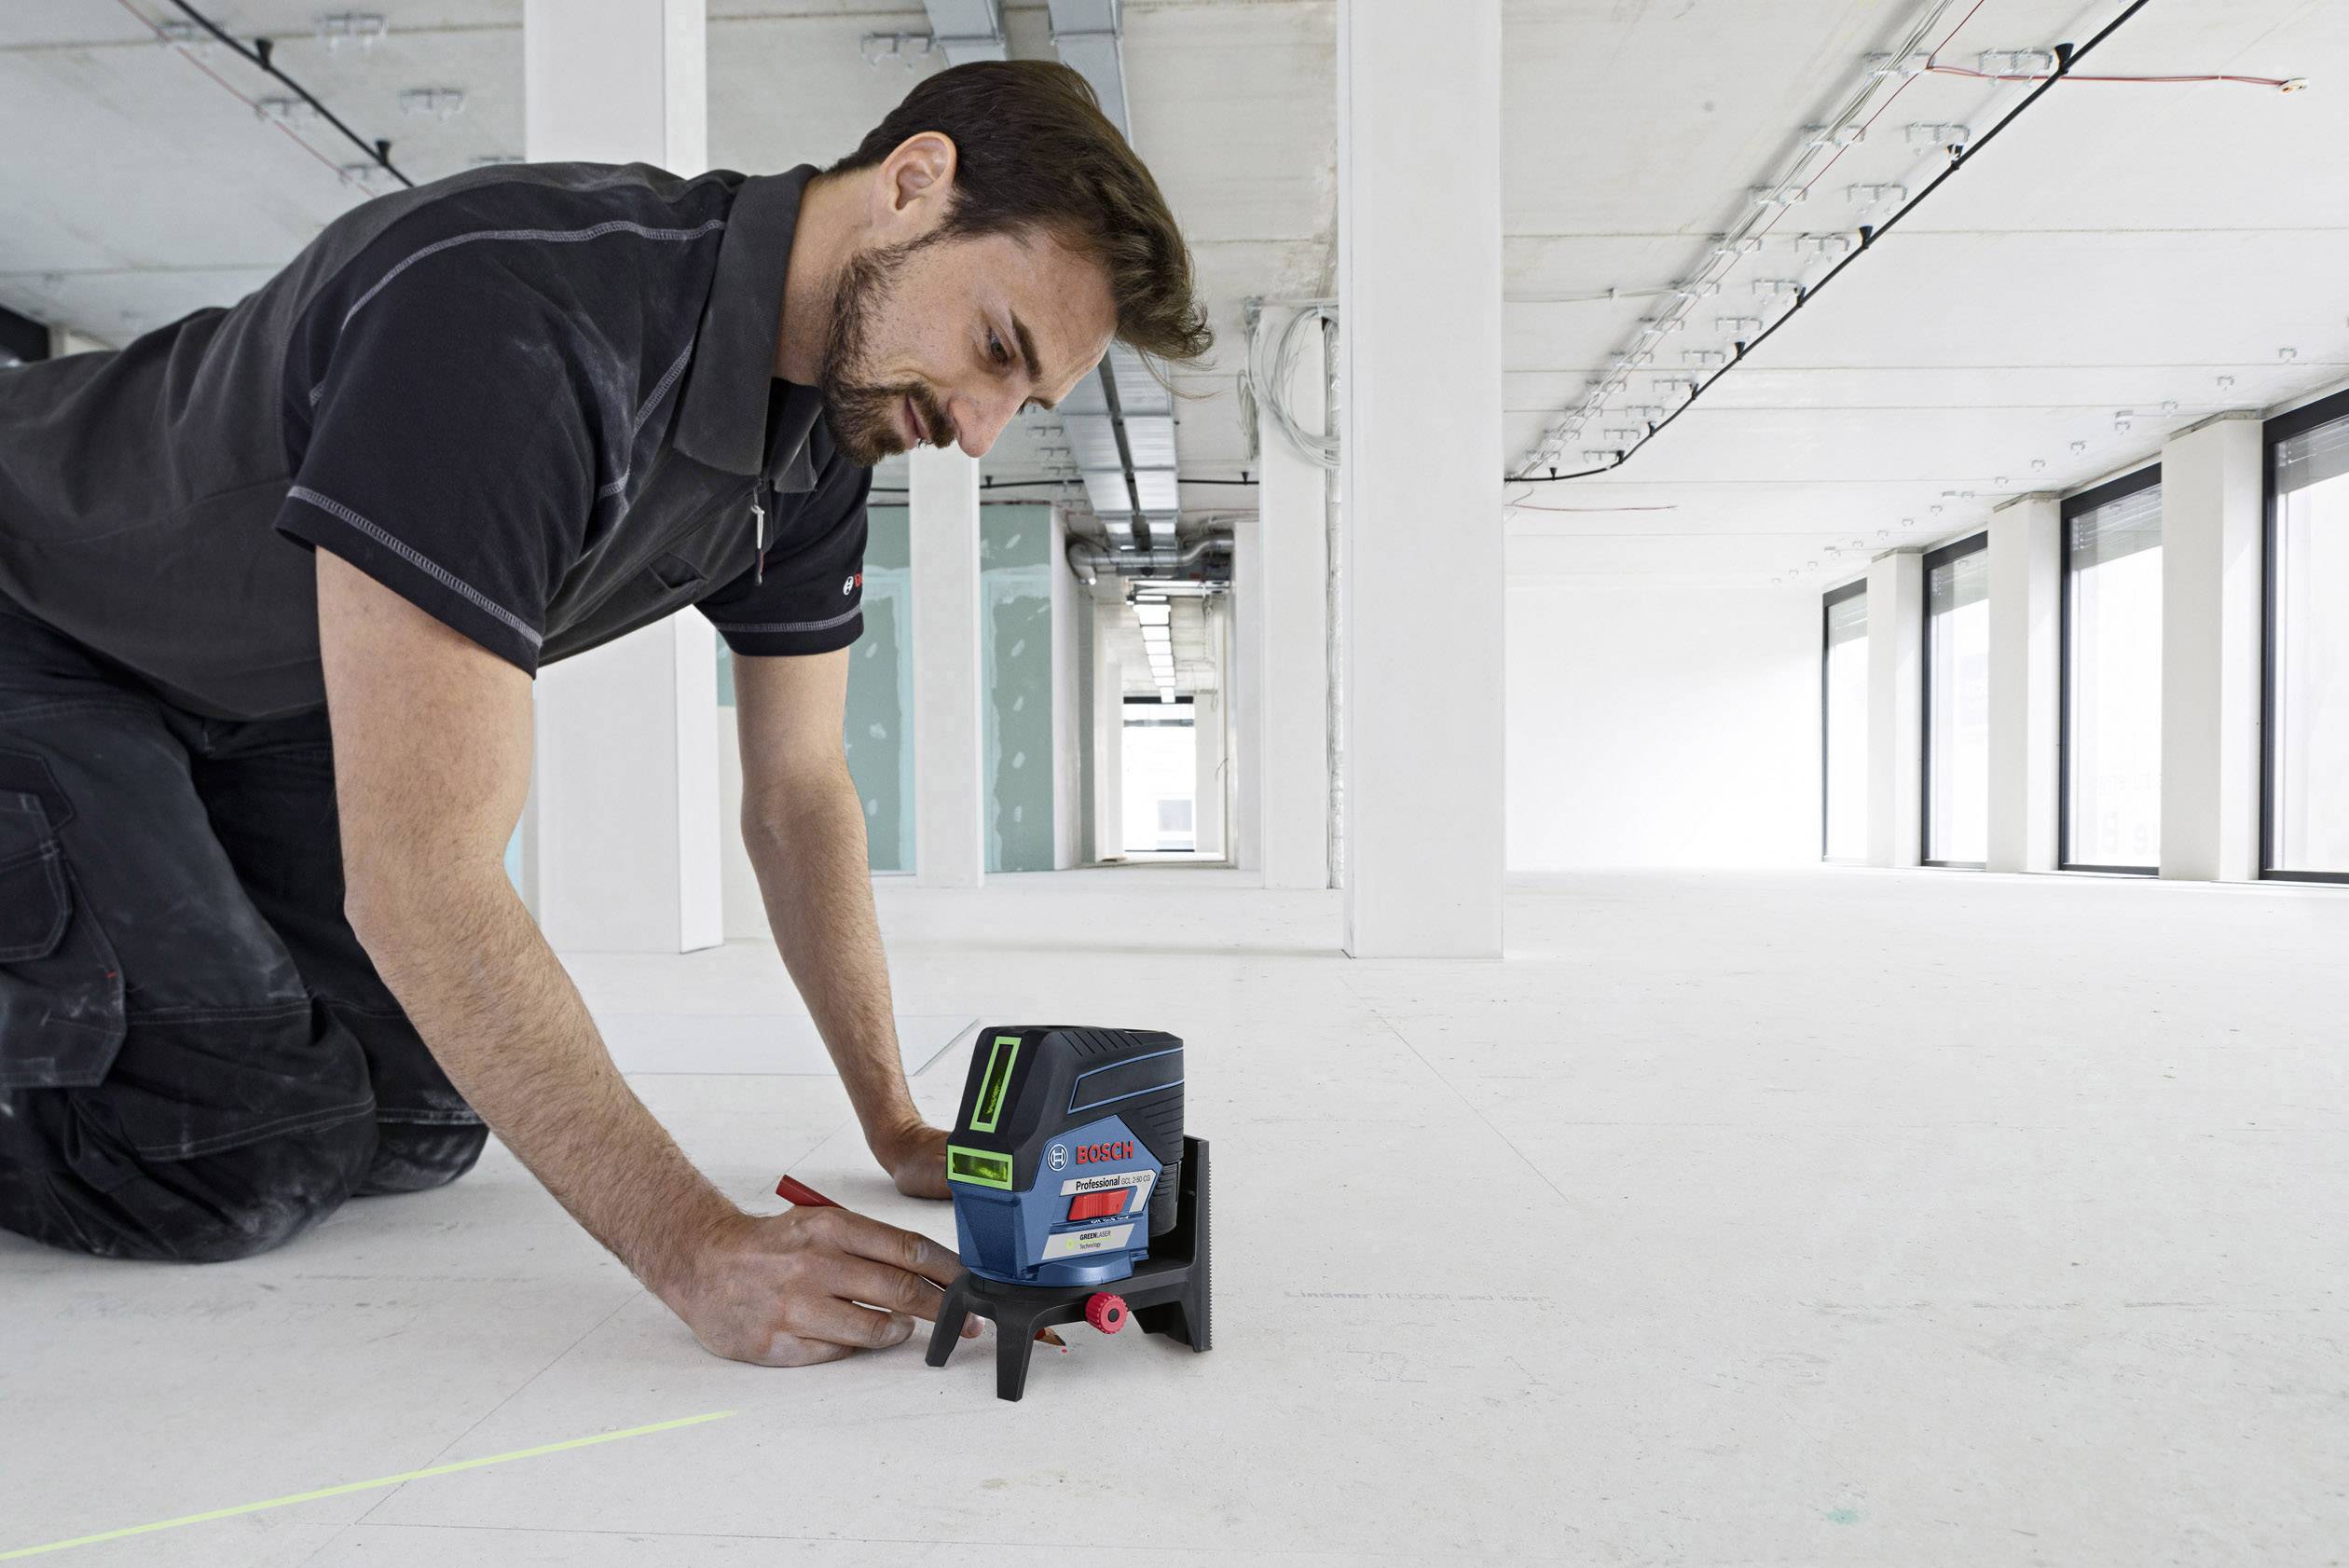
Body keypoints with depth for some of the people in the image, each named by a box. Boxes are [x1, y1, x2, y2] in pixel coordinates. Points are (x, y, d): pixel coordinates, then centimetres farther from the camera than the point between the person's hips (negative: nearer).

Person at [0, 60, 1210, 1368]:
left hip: (263, 696, 7)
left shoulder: (826, 434, -12)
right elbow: (422, 878, -40)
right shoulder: (512, 322, -39)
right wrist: (696, 1249, -38)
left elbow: (799, 791, -5)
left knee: (420, 1123, 3)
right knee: (249, 1155, -19)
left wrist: (898, 1127, -6)